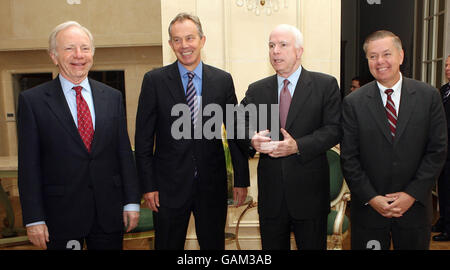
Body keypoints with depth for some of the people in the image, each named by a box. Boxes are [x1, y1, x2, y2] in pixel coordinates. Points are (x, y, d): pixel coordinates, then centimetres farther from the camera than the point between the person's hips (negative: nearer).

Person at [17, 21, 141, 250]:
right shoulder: (32, 100, -3)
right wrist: (34, 219, -7)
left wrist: (132, 202, 2)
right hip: (60, 215, -2)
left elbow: (124, 152, 5)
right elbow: (29, 164, -4)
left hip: (109, 213, 3)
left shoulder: (113, 97, 5)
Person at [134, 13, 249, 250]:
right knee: (168, 245, 13)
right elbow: (143, 138, -3)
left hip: (213, 184, 2)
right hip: (169, 186, -1)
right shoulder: (154, 80, -3)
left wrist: (241, 179, 4)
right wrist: (148, 185, -6)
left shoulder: (223, 80, 2)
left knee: (214, 244, 15)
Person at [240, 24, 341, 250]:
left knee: (313, 246, 12)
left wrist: (298, 146, -22)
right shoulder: (256, 90, 8)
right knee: (272, 246, 15)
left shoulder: (325, 85, -1)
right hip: (270, 193, 3)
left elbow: (334, 130, -9)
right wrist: (252, 141, -18)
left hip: (310, 192, -2)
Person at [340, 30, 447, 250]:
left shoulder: (429, 96, -1)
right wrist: (371, 198, -10)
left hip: (415, 206, 1)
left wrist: (412, 194, -9)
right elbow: (348, 158, -4)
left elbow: (437, 150, -2)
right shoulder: (353, 103, -3)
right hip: (368, 208, -1)